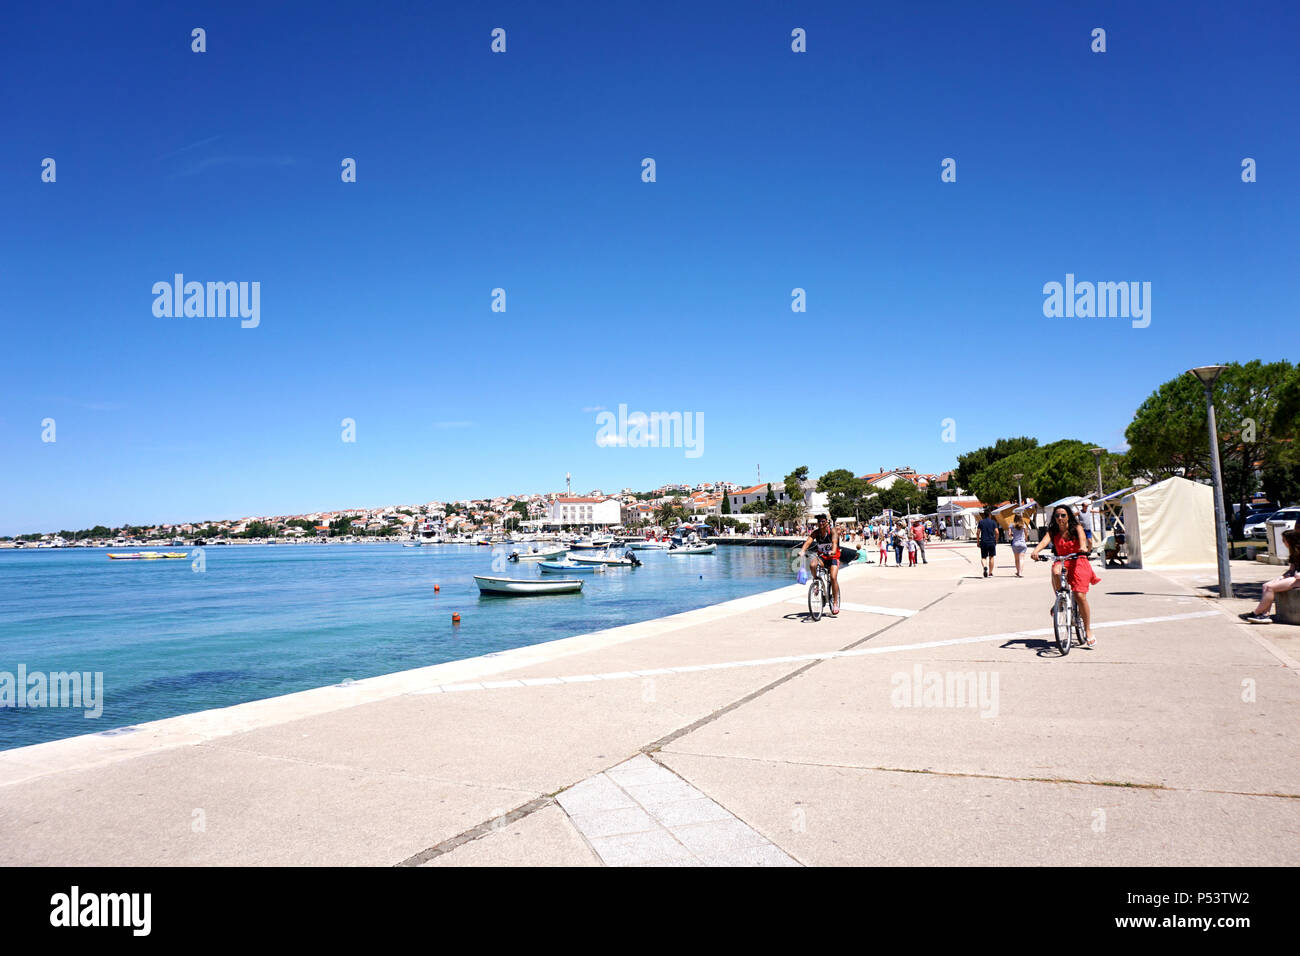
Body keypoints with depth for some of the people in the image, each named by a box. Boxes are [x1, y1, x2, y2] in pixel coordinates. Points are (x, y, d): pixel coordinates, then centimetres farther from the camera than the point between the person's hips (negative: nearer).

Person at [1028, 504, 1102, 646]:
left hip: (1078, 562, -1)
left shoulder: (1076, 528, 0)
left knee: (1080, 596, -12)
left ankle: (1088, 631, 2)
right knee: (1055, 571, -36)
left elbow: (1082, 537, -21)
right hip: (1062, 561, 1)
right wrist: (1036, 551, -38)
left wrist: (1083, 547, -46)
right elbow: (1045, 540, -16)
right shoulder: (1053, 532, 4)